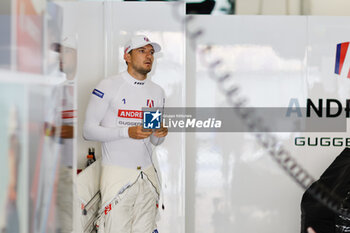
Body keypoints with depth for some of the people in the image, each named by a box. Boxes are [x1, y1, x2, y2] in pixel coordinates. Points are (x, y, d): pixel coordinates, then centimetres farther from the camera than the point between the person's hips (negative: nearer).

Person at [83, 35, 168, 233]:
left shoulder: (157, 91, 14)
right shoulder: (108, 86, -3)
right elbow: (89, 130, -7)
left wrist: (160, 134, -6)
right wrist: (127, 132, -17)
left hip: (147, 173, 5)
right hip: (117, 173, -5)